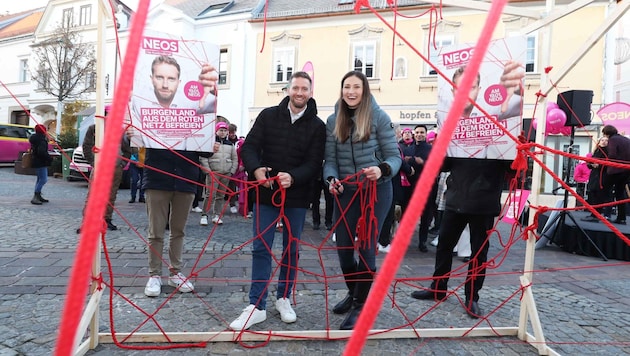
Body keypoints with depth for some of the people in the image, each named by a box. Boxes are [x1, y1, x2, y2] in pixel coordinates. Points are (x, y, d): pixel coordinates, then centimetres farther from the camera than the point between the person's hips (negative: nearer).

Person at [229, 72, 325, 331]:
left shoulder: (317, 126, 0)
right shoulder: (268, 116, 2)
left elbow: (314, 163, -8)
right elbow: (249, 146, -3)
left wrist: (293, 177, -28)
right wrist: (256, 169, -24)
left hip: (297, 196, 1)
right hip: (266, 192, 0)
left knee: (292, 248, 11)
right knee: (261, 248, 1)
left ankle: (284, 298, 29)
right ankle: (257, 306, 10)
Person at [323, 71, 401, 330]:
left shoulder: (378, 117, -6)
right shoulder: (333, 120, 3)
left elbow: (394, 155, -8)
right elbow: (330, 159, 1)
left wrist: (382, 169, -28)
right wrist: (331, 179, -19)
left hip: (376, 190, -3)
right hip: (346, 191, 4)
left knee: (366, 247, -1)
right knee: (343, 247, 8)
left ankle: (360, 305, 17)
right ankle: (353, 292, 35)